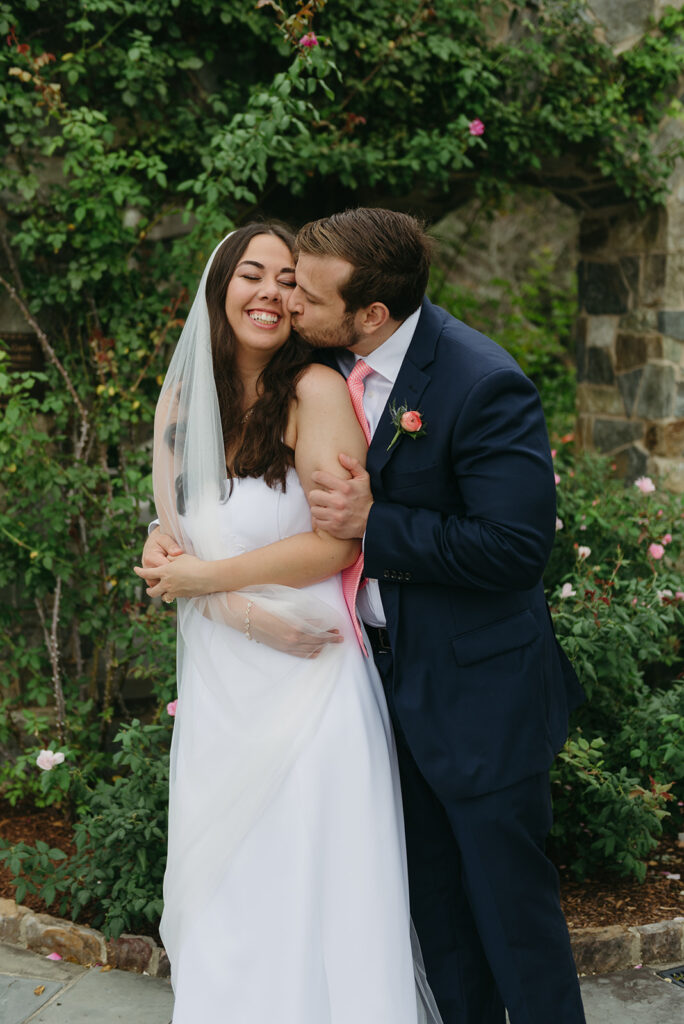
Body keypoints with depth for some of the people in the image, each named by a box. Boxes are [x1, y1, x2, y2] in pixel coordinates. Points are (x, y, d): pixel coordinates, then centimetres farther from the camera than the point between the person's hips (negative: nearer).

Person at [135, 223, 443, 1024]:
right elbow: (170, 544, 5)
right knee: (223, 889, 13)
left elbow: (335, 545, -14)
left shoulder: (316, 391, -9)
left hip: (311, 683, -5)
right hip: (217, 680, 5)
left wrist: (204, 578, -8)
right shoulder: (181, 401, 7)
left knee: (315, 889, 2)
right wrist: (250, 613, -12)